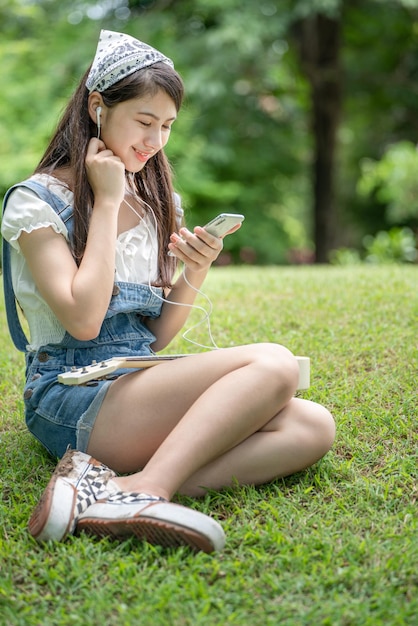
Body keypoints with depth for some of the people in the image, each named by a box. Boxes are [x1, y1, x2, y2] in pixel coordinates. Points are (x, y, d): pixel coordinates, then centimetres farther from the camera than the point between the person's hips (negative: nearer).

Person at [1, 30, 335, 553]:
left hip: (140, 386, 7)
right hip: (69, 400, -7)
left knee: (312, 428, -17)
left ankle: (113, 485, -30)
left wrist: (194, 275, -6)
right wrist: (107, 202, -9)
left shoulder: (155, 201, 15)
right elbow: (83, 319, -16)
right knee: (273, 365, -24)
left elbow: (157, 337, 14)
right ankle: (146, 490, -34)